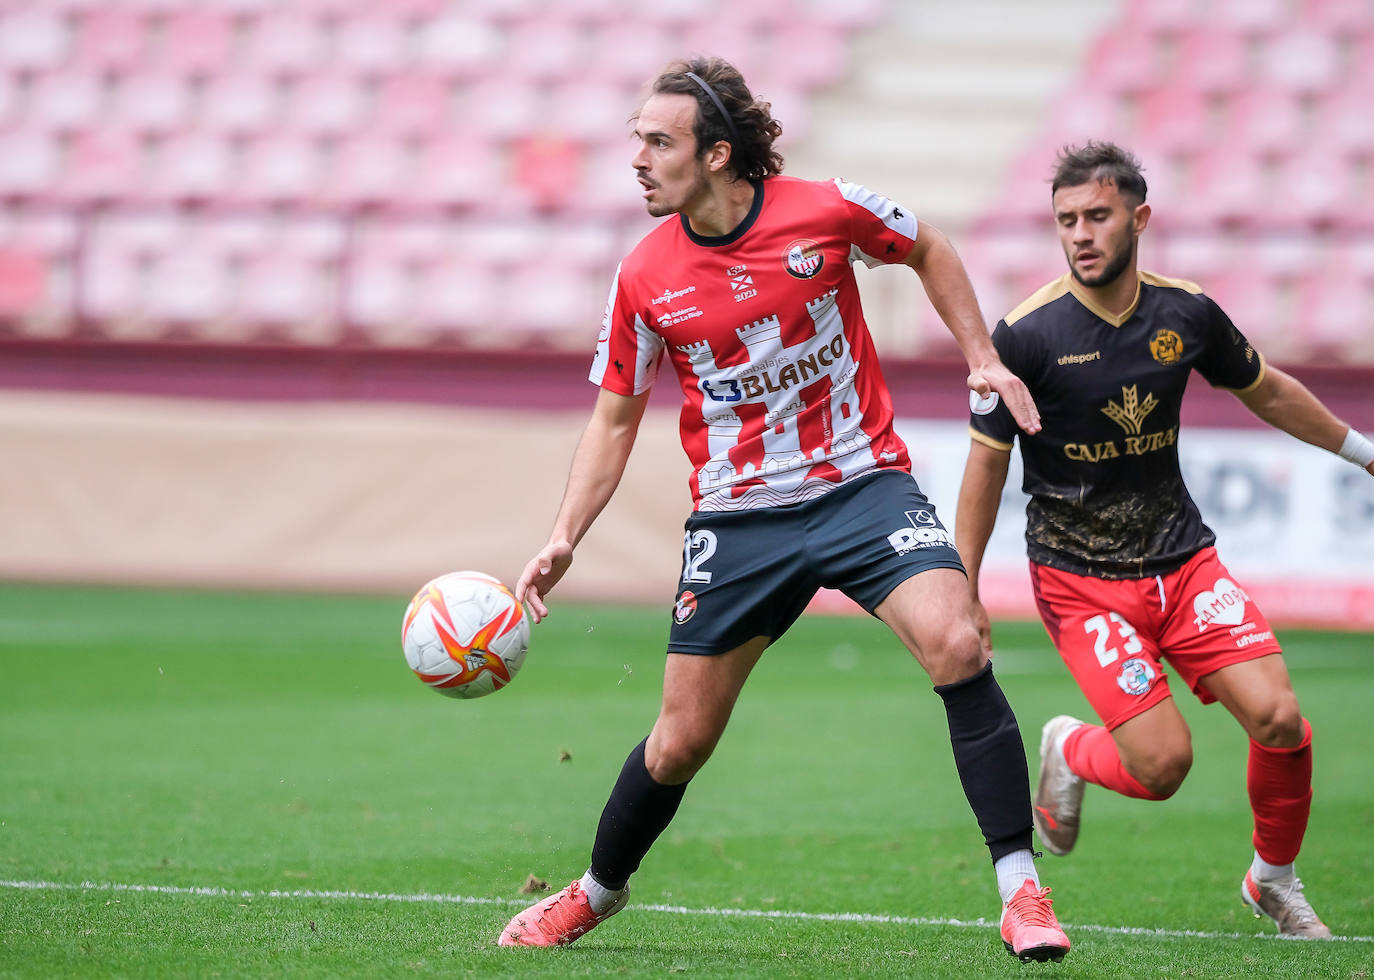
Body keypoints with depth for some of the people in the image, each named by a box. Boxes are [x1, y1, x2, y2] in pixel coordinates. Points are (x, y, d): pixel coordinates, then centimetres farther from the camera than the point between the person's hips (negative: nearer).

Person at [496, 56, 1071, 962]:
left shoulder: (827, 210, -10)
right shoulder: (644, 277, -4)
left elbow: (927, 251, 11)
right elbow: (615, 417, 7)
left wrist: (984, 360, 5)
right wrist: (564, 537, -3)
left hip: (862, 482, -2)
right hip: (737, 516, 2)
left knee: (957, 648, -24)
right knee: (681, 741, 4)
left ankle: (1022, 893, -18)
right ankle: (599, 891, 33)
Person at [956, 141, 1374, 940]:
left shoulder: (1187, 314, -3)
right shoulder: (1027, 336, -14)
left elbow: (1267, 391, 17)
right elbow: (987, 461, -5)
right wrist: (965, 593, -4)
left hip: (1183, 559, 4)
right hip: (1079, 580, -4)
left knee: (1279, 719, -12)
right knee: (1163, 763, -16)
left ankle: (1276, 879, 15)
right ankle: (1070, 754, 20)